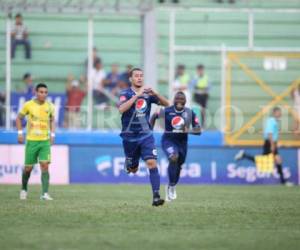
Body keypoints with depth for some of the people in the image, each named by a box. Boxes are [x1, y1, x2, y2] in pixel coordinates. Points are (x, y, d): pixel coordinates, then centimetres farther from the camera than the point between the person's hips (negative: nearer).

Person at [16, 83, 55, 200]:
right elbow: (19, 118, 7)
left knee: (45, 165, -13)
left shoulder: (50, 106, 0)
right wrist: (20, 133, -2)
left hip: (45, 141, 1)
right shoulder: (28, 105, -6)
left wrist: (52, 134, 6)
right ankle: (24, 189, 30)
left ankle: (45, 193, -14)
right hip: (31, 140, -1)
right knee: (28, 168, 5)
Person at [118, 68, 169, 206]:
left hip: (146, 135, 1)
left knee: (152, 163, -17)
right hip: (129, 136, -1)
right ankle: (128, 163, 49)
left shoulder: (147, 94, 3)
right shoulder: (125, 94, -7)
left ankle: (156, 196, -19)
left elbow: (166, 103, -2)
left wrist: (155, 94, -20)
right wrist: (136, 95, -30)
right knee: (133, 170, 11)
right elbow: (121, 109, -26)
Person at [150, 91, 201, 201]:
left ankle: (170, 187, 42)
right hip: (168, 140, -4)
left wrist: (188, 131, -25)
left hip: (182, 142, 4)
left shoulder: (190, 113, -6)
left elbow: (198, 130, -6)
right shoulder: (167, 111, -11)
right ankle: (172, 186, -16)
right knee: (174, 158, -31)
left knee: (178, 167, 15)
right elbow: (154, 116, 8)